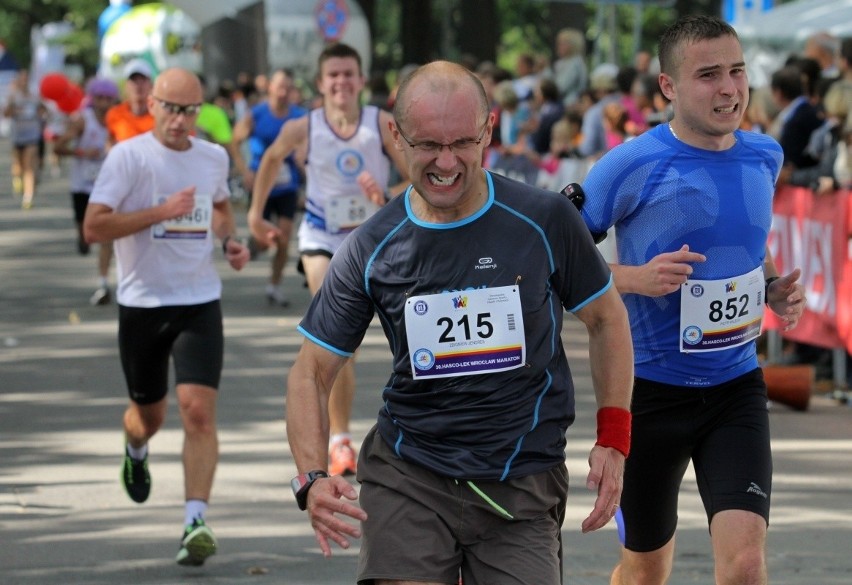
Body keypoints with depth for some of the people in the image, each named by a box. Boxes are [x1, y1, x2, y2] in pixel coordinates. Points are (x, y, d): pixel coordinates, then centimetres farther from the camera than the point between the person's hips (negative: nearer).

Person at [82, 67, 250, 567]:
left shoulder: (215, 158, 6)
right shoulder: (128, 156, -9)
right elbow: (94, 226, -16)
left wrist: (232, 240, 8)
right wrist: (162, 211, -22)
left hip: (200, 302, 2)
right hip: (142, 304, -2)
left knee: (199, 410, -14)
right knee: (149, 413, 15)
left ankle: (196, 524, -16)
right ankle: (136, 451, 53)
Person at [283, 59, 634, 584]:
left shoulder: (545, 221, -4)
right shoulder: (370, 250, -2)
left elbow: (606, 319, 10)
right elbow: (311, 372, 3)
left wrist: (614, 441, 2)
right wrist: (313, 478, -13)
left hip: (521, 487, 0)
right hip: (406, 477, 0)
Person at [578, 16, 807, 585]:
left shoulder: (764, 156, 2)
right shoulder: (632, 166, -14)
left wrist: (776, 288, 1)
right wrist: (636, 278, -23)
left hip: (737, 388, 3)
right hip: (649, 387, -3)